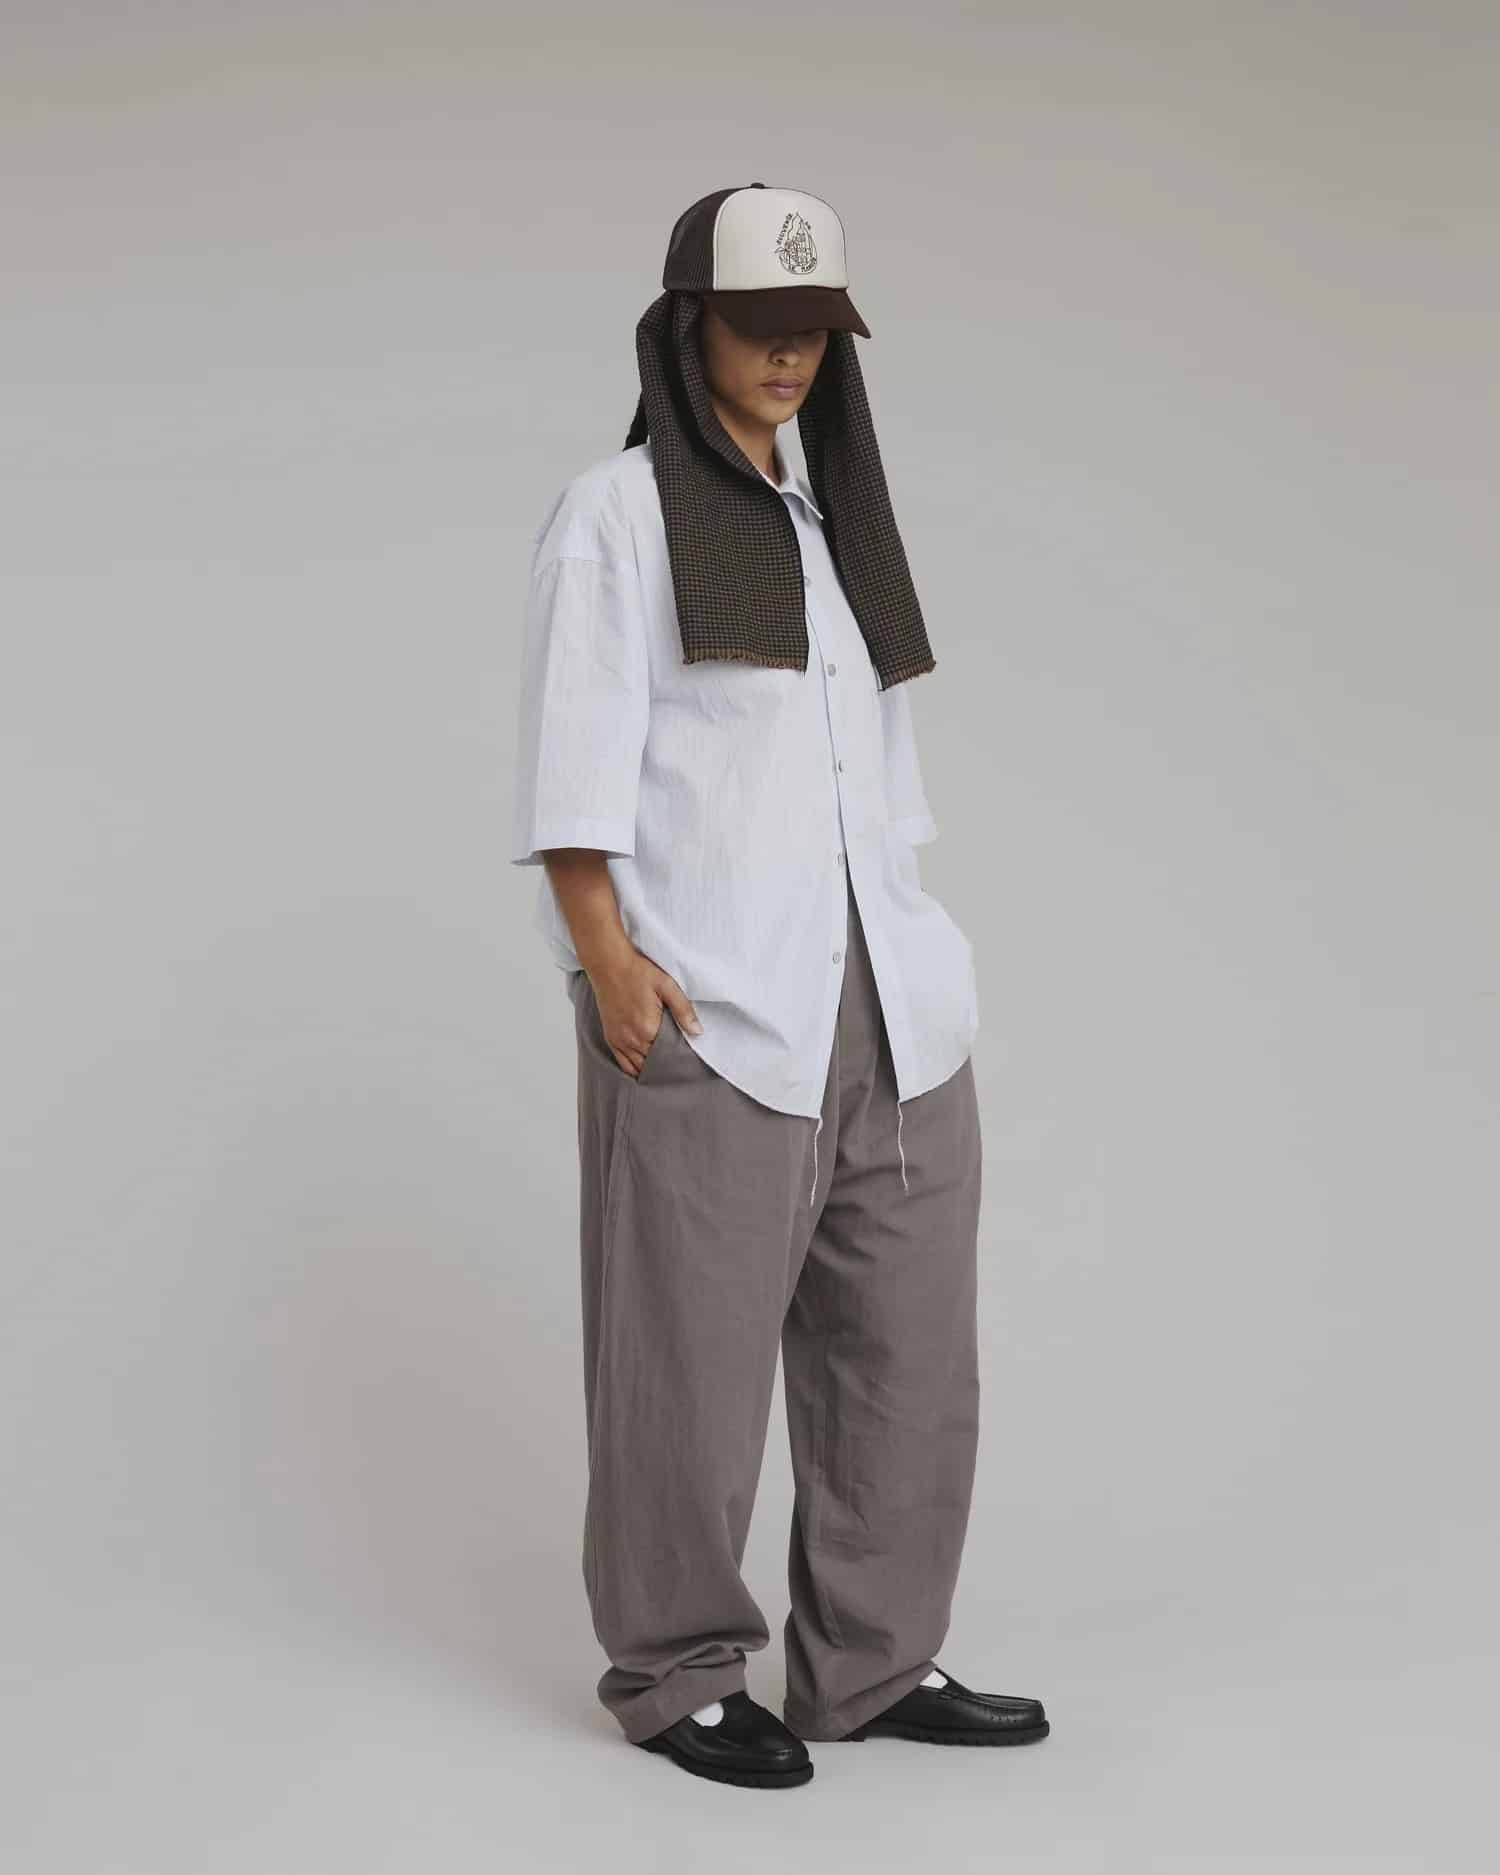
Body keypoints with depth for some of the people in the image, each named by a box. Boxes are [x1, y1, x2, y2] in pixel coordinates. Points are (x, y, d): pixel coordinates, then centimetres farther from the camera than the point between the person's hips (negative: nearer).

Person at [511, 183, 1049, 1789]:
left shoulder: (836, 521, 20)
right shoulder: (615, 513, 1)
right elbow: (573, 759, -7)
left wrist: (911, 959, 15)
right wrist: (607, 960, -17)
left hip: (885, 1004, 7)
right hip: (706, 1013, -6)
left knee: (906, 1349, 7)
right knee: (690, 1357, -1)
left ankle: (873, 1665, 19)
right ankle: (675, 1674, 14)